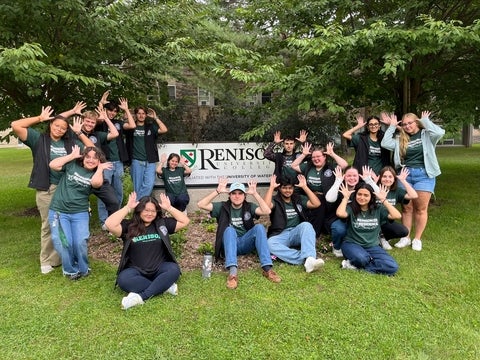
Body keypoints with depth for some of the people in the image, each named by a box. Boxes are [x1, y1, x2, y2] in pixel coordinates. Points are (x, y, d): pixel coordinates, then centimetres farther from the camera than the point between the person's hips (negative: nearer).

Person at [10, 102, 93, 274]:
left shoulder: (70, 142, 7)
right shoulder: (39, 139, 0)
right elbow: (16, 125, -10)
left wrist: (79, 132, 2)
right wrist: (40, 118, -5)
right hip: (46, 190, -2)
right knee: (48, 225, 6)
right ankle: (47, 261, 21)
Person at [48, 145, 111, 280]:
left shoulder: (96, 174, 4)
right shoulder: (72, 165, 5)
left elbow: (96, 183, -19)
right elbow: (53, 165, -8)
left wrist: (100, 168, -5)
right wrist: (72, 155, -2)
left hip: (80, 213, 0)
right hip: (58, 211, 0)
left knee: (80, 242, -13)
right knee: (63, 242, -13)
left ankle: (82, 269, 15)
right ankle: (70, 270, 12)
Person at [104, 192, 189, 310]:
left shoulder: (162, 223, 4)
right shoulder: (129, 226, -1)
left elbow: (185, 221, 2)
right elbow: (110, 225, -19)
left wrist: (169, 208, -5)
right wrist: (128, 207, -15)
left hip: (159, 269, 1)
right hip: (136, 271, -1)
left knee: (174, 270, -30)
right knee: (123, 279, -32)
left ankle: (140, 296, -33)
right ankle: (165, 286, -26)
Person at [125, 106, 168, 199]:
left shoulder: (150, 126, 11)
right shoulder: (131, 127, 9)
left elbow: (164, 130, -2)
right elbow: (126, 126, -10)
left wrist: (155, 118, 0)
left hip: (150, 162, 1)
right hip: (136, 161, -1)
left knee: (149, 184, -9)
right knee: (137, 187, 2)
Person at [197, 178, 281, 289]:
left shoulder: (249, 207, 7)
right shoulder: (223, 206, 5)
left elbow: (267, 211, -12)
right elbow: (200, 204, -9)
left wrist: (255, 193, -14)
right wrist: (218, 191, -14)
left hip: (246, 244, 1)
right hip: (229, 245, -1)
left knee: (259, 227, -24)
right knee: (229, 229, -32)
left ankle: (267, 268, -34)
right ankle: (232, 272, -50)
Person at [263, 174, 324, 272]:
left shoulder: (299, 199, 16)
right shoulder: (275, 200, 7)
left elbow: (316, 204, 1)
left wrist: (304, 186, 1)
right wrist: (271, 187, -9)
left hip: (297, 233, 2)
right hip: (280, 235, -2)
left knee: (306, 225, -31)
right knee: (270, 243, -35)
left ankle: (309, 259, -47)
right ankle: (305, 259, -45)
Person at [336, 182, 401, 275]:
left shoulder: (378, 209, 3)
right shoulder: (351, 208, -5)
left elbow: (397, 216, -11)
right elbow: (340, 214, -28)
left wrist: (383, 200, -9)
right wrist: (345, 197, -15)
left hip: (372, 246, 5)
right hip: (352, 244, -4)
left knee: (392, 267, -20)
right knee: (361, 258, -41)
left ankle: (354, 264, -12)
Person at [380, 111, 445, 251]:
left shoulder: (426, 135, 1)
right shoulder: (401, 139, 9)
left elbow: (440, 132, -18)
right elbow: (385, 144, -2)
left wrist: (425, 120, -7)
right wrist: (392, 126, 2)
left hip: (423, 175, -3)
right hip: (405, 175, 3)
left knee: (421, 209, 2)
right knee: (406, 208, 8)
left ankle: (417, 239, 14)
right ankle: (405, 237, 17)